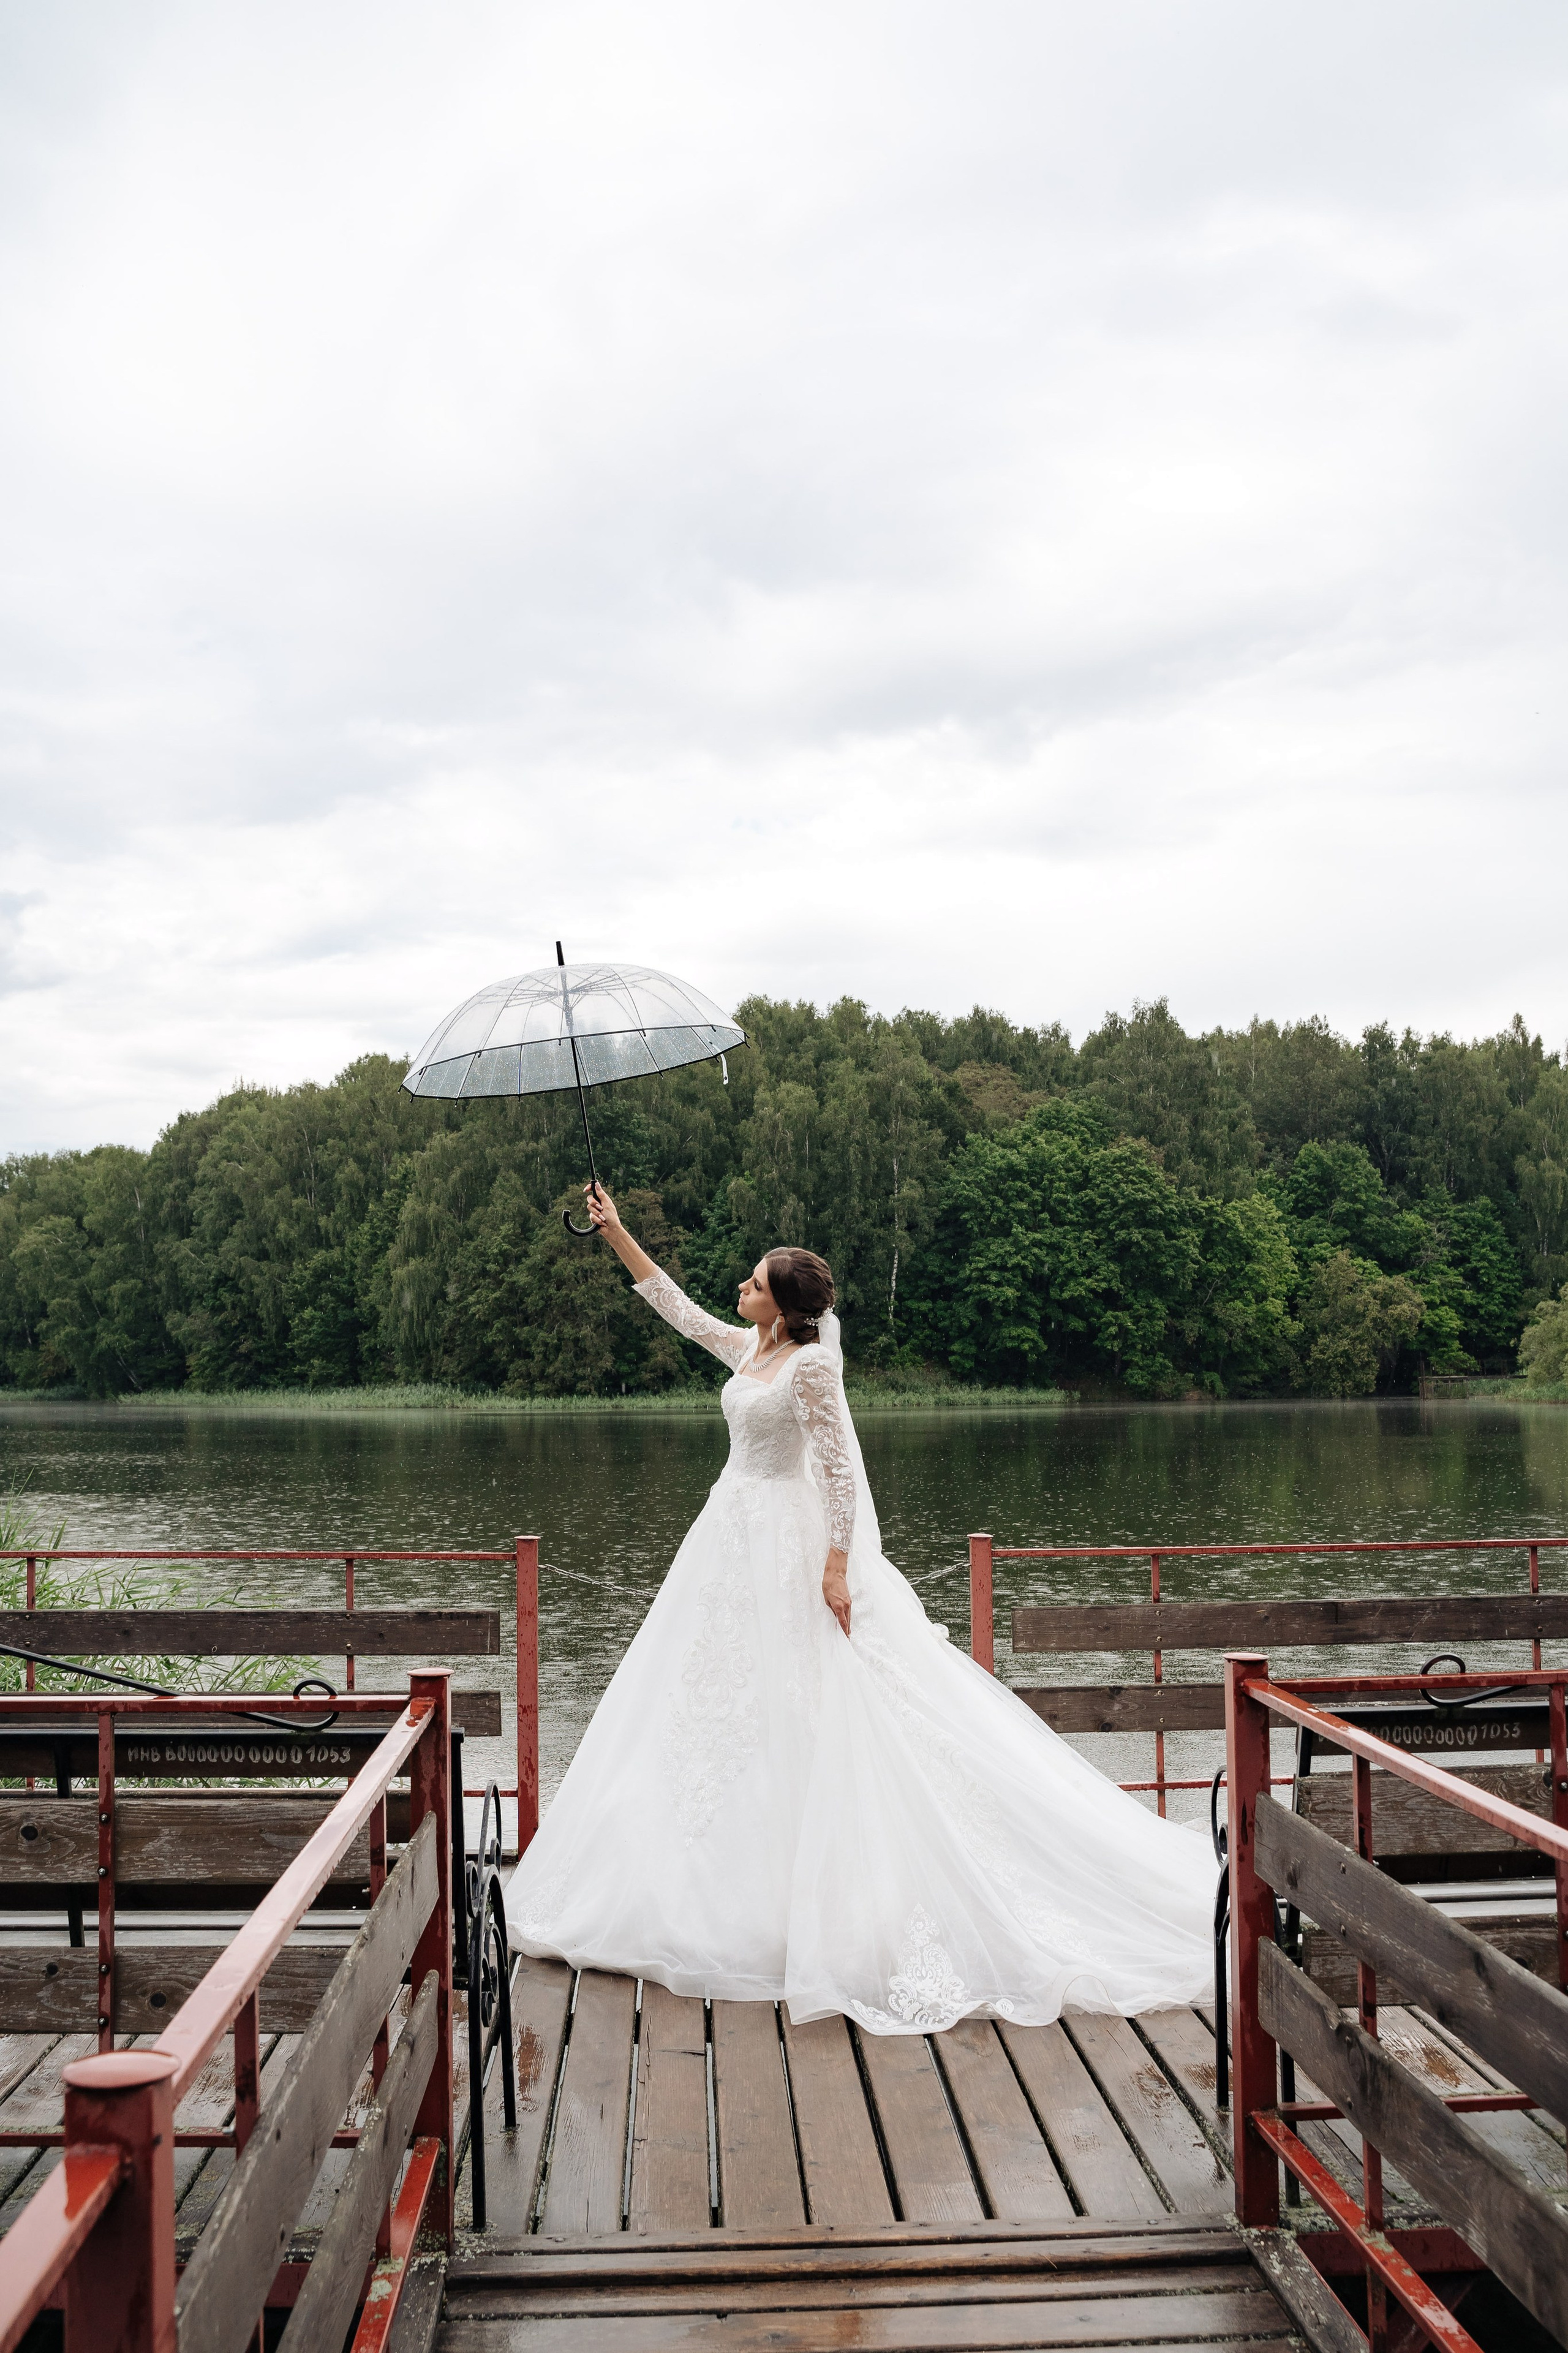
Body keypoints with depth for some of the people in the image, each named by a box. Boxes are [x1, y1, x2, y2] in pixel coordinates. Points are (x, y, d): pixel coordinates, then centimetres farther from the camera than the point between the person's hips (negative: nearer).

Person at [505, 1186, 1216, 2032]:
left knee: (793, 1707, -4)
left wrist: (838, 1565, -21)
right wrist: (617, 1235, 19)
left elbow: (839, 1466, -18)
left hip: (787, 1546, -9)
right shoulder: (747, 1349, 6)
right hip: (734, 1533, 9)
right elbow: (679, 1309, 19)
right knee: (718, 1697, 13)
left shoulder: (811, 1362, -17)